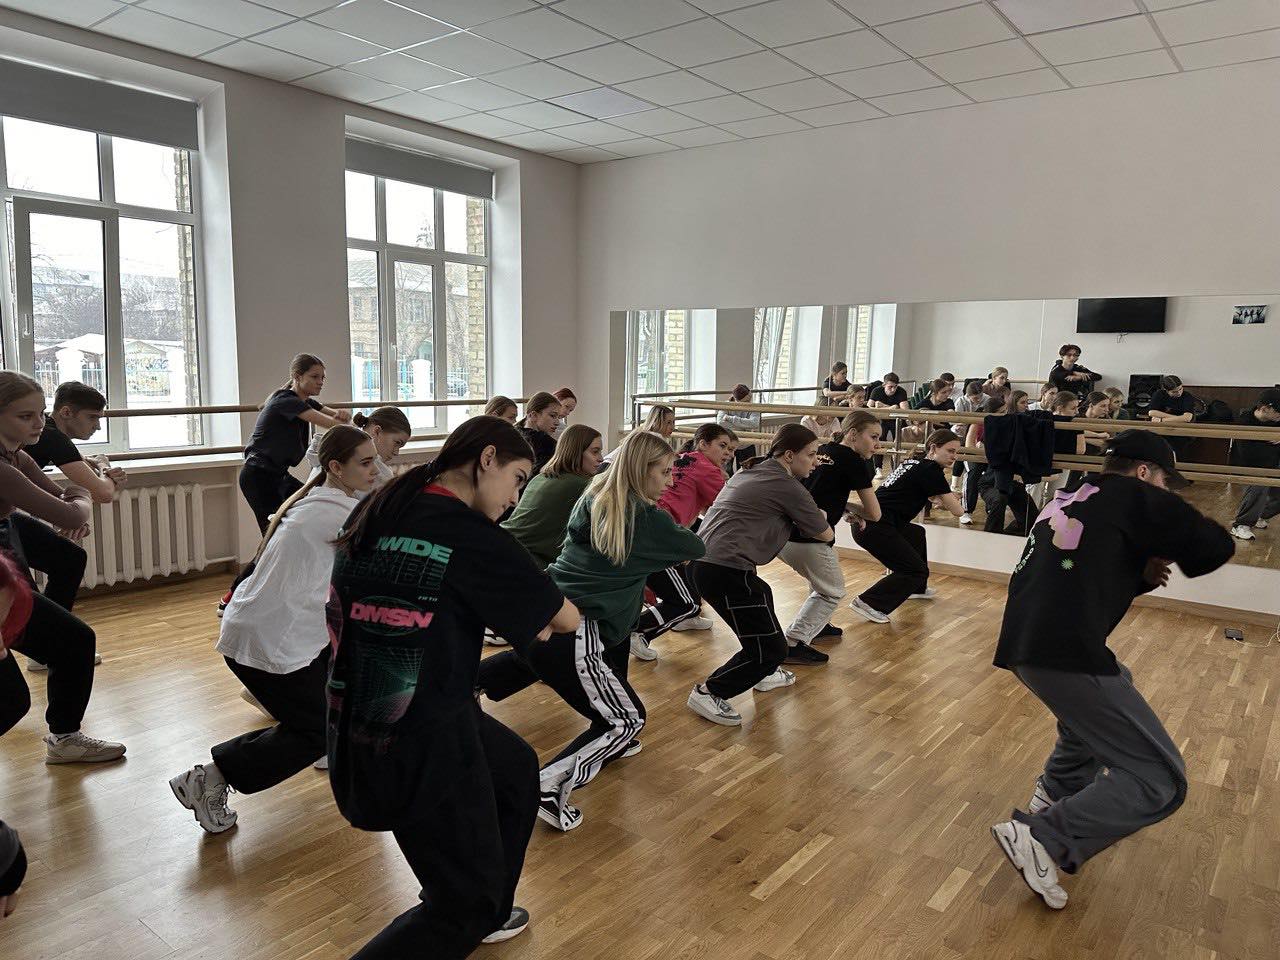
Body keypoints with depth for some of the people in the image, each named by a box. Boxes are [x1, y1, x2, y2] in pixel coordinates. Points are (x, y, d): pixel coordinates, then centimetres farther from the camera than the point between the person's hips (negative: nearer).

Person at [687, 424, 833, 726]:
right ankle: (709, 693, 3)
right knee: (771, 648, -2)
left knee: (762, 597, 34)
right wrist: (822, 517, 28)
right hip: (726, 570, -10)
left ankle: (763, 673, 43)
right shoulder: (788, 486, -6)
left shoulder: (753, 470, 19)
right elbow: (825, 535, 6)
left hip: (702, 561, 10)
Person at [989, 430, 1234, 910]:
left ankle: (1054, 792, 36)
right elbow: (1217, 546, 2)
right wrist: (1167, 553, 20)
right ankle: (1041, 838, -13)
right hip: (1064, 654, -9)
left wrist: (1142, 575, 15)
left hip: (1023, 644, 9)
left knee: (1108, 693, 38)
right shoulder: (1132, 497, 1)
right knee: (1159, 781, -1)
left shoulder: (1069, 501, 24)